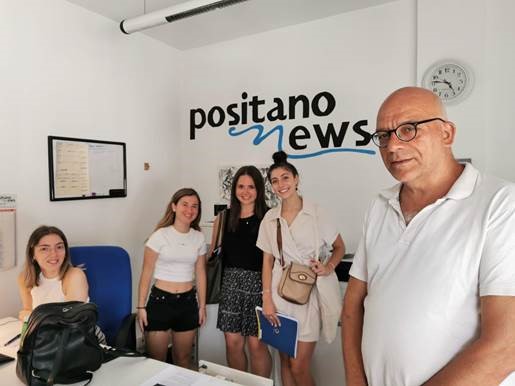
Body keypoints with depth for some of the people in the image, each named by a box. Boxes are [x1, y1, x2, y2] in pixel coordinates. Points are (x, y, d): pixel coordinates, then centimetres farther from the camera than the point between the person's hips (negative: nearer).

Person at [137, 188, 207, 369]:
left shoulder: (199, 238, 2)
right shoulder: (160, 235, -10)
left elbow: (200, 273, 9)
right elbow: (146, 273, -6)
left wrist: (202, 305, 10)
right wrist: (141, 306, -7)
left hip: (188, 302, 4)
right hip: (160, 300, -3)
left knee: (183, 359, 18)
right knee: (156, 360, 8)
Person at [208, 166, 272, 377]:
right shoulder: (224, 218, 6)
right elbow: (212, 253, 13)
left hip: (258, 283, -3)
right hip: (230, 282, 4)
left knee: (256, 343, 5)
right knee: (233, 341, 11)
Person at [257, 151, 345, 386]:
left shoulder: (316, 213, -5)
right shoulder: (270, 218, 5)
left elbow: (339, 247, 5)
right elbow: (267, 261, 7)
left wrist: (329, 267, -14)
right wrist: (267, 299, 1)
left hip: (309, 292, -3)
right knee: (285, 361, 14)